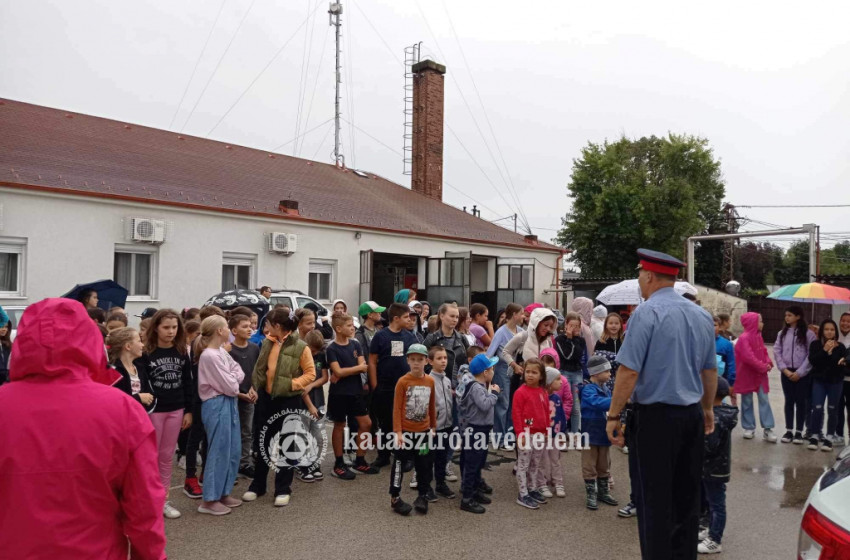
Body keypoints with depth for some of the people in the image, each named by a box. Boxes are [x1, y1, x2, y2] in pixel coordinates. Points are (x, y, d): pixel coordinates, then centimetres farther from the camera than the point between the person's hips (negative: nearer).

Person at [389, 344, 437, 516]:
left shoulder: (430, 381, 0)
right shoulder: (403, 382, -13)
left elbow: (432, 406, 10)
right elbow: (397, 408, -11)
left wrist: (433, 427, 13)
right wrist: (398, 431, -15)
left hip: (424, 431, 4)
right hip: (406, 431, -4)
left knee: (424, 464, 12)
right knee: (399, 464, 6)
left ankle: (423, 495, 26)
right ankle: (395, 498, 17)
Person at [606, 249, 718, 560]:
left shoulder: (646, 313, -14)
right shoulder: (702, 315, 7)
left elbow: (629, 371, -19)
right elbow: (710, 370, 14)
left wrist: (614, 416, -12)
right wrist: (707, 409, 26)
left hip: (654, 417, -7)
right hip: (692, 416, 7)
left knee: (654, 500, 2)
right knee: (686, 496, 17)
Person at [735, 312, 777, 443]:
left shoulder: (759, 336, 9)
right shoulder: (744, 338, -17)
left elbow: (764, 352, 13)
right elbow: (749, 357, -24)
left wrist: (768, 363, -6)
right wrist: (763, 367, -16)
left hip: (760, 374, 7)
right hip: (747, 375, -7)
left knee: (764, 400, 2)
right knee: (747, 402, 6)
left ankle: (768, 429, 4)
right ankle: (749, 428, 16)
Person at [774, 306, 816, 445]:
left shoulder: (808, 334, -4)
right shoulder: (782, 333, 6)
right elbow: (777, 352, 2)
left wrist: (799, 372, -11)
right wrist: (785, 370, -8)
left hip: (802, 374, -3)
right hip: (786, 372, 3)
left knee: (801, 402, 4)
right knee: (789, 401, 8)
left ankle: (799, 432, 13)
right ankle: (789, 430, 16)